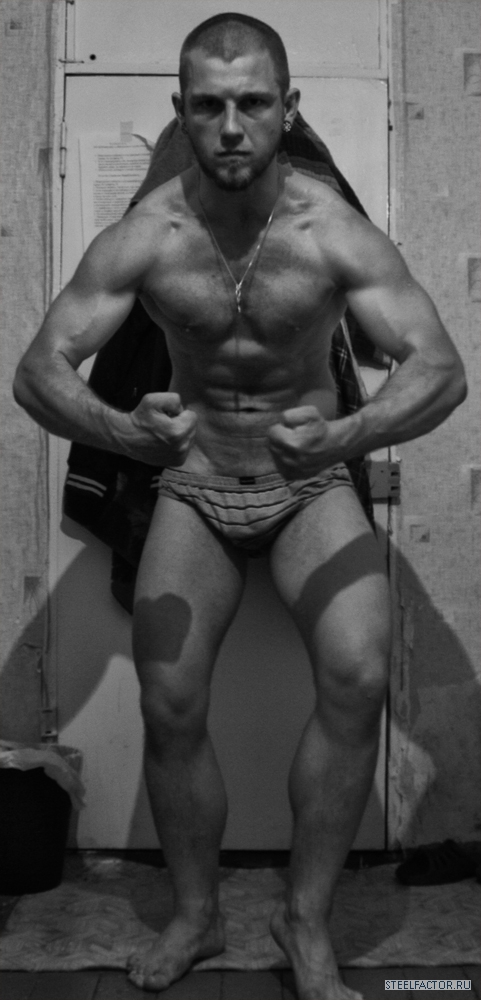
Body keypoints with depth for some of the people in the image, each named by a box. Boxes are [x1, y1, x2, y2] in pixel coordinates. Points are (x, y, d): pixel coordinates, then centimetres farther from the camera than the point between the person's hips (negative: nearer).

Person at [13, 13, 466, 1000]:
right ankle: (197, 914, 15)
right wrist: (124, 432, -37)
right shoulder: (142, 238, -11)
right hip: (195, 486, 1)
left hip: (312, 486, -1)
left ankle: (308, 920, -1)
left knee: (358, 678, -23)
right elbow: (38, 369, -14)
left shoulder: (336, 232, -15)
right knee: (169, 707, -12)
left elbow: (442, 367, -20)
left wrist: (348, 435, -41)